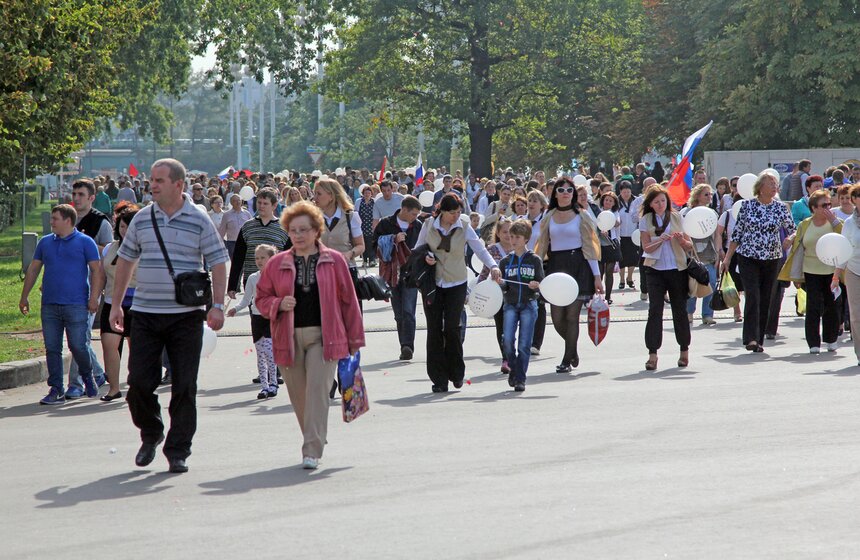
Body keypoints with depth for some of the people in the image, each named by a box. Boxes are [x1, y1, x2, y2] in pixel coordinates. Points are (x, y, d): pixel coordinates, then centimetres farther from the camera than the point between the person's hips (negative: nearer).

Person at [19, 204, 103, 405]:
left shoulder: (85, 242, 1)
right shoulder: (45, 242, 14)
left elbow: (96, 270, -2)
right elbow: (33, 270, 20)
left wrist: (94, 297, -11)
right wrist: (24, 297, 17)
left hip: (76, 305, -4)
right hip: (49, 305, 5)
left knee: (78, 346, -6)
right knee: (52, 348, 2)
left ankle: (88, 377, 20)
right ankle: (56, 390, 7)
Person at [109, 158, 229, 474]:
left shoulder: (199, 221, -1)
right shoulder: (141, 220, 8)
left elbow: (218, 264, -1)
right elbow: (125, 261, 16)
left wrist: (217, 306, -11)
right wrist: (116, 305, 12)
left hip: (186, 315, -2)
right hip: (145, 313, 3)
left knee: (184, 385, 0)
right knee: (139, 380, -2)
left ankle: (178, 451, 10)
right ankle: (150, 434, 23)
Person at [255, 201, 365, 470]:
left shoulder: (334, 261, 3)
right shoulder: (277, 264, 8)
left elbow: (348, 300, 6)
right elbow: (261, 298, 13)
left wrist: (354, 339, 6)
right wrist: (278, 304, -9)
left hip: (323, 337, -3)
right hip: (289, 338, 3)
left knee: (317, 389, -15)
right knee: (299, 395, 6)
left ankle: (312, 451, -15)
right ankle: (315, 440, 26)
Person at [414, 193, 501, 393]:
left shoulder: (464, 226, -3)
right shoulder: (429, 225, -1)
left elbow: (479, 249, -7)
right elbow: (417, 249, 9)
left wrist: (492, 265, -24)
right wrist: (425, 256, -13)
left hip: (456, 283, -1)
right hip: (433, 283, 1)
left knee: (452, 328, -10)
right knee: (434, 329, -1)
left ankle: (456, 372, 12)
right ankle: (439, 379, 5)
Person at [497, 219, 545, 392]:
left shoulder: (534, 260, 3)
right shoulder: (505, 261, 10)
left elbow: (541, 284, 4)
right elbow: (504, 287, 10)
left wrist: (536, 286, -17)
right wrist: (501, 284, -12)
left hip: (529, 304, -2)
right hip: (510, 304, 2)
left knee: (524, 344, -5)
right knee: (508, 339, -15)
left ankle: (520, 379, 3)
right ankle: (512, 370, 8)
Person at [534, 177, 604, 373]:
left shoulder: (581, 216, 3)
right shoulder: (549, 217, 11)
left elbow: (590, 246, 0)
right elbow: (541, 246, 13)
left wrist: (597, 276, -5)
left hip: (577, 266, -3)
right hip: (555, 266, 3)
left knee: (572, 315, -5)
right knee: (557, 318, -1)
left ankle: (567, 360, 4)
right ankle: (572, 350, 25)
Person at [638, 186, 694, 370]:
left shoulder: (676, 217, 5)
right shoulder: (645, 220, 4)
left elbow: (689, 246, 5)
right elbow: (646, 248, -3)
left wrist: (681, 240, -16)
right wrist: (661, 240, -20)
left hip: (677, 269, 1)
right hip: (655, 270, -1)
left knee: (680, 310, 6)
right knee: (655, 310, -8)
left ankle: (684, 350, 19)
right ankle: (652, 354, -10)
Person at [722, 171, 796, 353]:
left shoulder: (780, 208, 3)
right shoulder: (747, 205, 0)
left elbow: (792, 229, 7)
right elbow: (737, 232, 5)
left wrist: (791, 238, -17)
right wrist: (728, 257, 4)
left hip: (772, 259, 2)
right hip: (748, 258, -2)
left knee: (766, 300, 5)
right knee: (753, 296, -15)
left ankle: (759, 339, 13)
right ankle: (751, 338, -20)